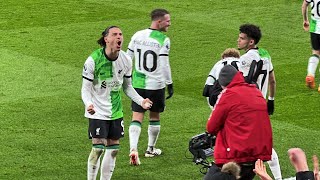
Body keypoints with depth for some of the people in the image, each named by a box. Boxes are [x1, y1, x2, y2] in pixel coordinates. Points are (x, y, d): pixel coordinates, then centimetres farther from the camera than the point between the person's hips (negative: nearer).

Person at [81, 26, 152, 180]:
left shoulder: (126, 60, -2)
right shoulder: (93, 60, -16)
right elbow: (86, 88, -12)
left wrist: (140, 101, -4)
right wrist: (88, 104, -31)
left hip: (116, 112, 5)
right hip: (98, 112, -5)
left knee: (113, 148, 8)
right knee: (98, 148, -10)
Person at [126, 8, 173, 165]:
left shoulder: (137, 35, 3)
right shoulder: (163, 40, -13)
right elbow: (164, 65, -15)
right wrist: (170, 84, -5)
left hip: (138, 83, 3)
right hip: (156, 85, -3)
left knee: (137, 117, 1)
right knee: (154, 117, 15)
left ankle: (133, 149, -18)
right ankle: (151, 149, 27)